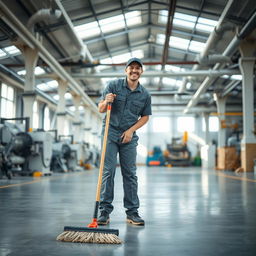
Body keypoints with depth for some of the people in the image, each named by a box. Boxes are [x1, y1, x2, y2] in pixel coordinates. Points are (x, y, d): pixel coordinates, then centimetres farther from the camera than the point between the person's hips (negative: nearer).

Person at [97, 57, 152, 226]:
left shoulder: (145, 95, 4)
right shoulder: (114, 85, -2)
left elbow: (145, 116, 12)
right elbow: (101, 109, -2)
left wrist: (131, 130, -3)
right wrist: (106, 101, -25)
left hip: (129, 137, 2)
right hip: (111, 133, -2)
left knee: (130, 174, 4)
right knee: (108, 172, -6)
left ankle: (132, 212, 12)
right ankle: (105, 211, 2)